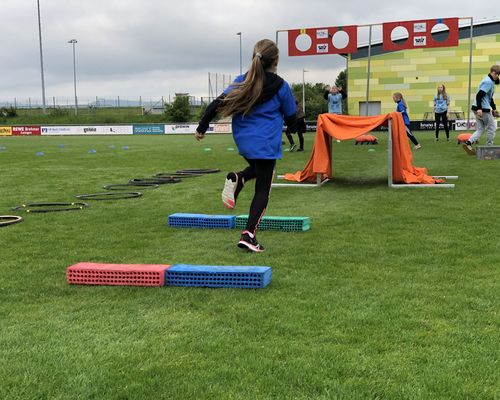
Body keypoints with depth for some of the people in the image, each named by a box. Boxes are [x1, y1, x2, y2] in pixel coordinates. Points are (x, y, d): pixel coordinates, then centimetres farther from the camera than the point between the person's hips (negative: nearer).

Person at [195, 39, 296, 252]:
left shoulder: (241, 81, 1)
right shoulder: (281, 86, -7)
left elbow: (217, 104, -3)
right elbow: (290, 119, 3)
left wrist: (201, 128, 5)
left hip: (243, 141, 5)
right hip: (265, 144, -5)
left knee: (258, 168, 32)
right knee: (262, 191, 3)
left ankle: (238, 178, 0)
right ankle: (248, 235, -6)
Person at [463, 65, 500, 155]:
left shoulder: (491, 81, 19)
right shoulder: (488, 82, -14)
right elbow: (479, 95, -23)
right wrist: (479, 108, -30)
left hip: (479, 108, 10)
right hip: (482, 109, -10)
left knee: (480, 129, 10)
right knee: (492, 127, 3)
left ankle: (468, 143, -5)